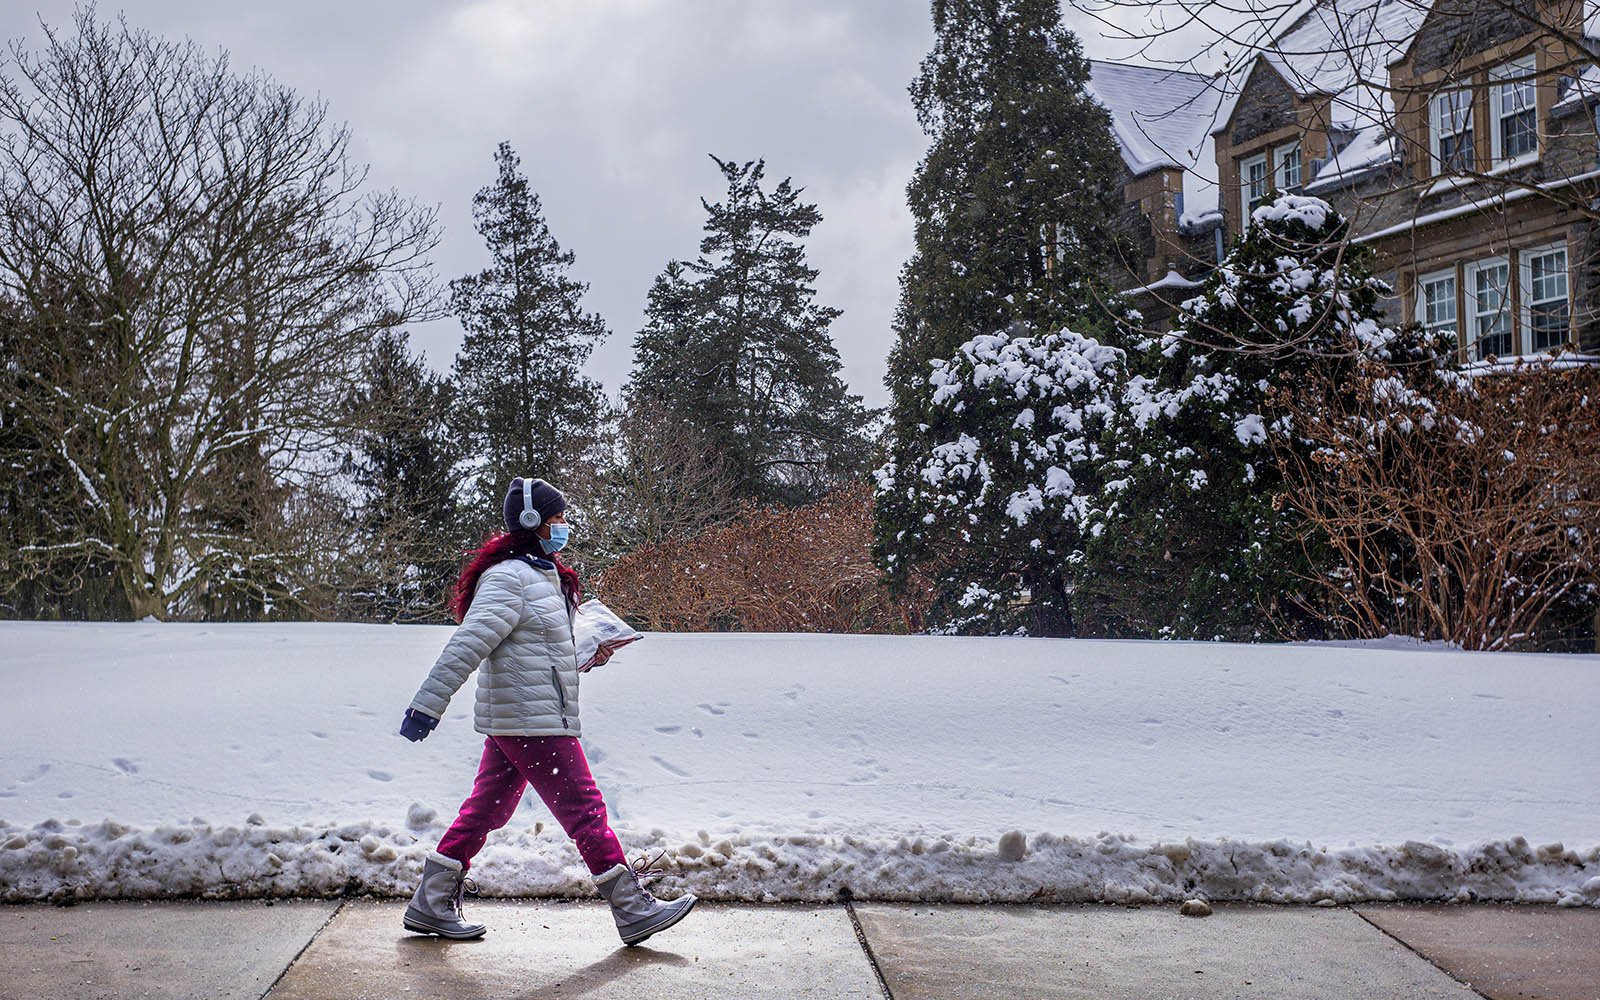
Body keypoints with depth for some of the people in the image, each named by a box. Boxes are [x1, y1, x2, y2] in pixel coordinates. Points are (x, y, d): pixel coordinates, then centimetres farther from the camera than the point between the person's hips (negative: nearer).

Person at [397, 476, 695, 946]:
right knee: (585, 810, -5)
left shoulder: (543, 576, 17)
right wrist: (427, 705, -26)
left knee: (486, 810, 13)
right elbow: (466, 646, -22)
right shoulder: (509, 579, -15)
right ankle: (633, 910, 2)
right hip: (534, 722, -10)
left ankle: (431, 904, 20)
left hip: (512, 723, 10)